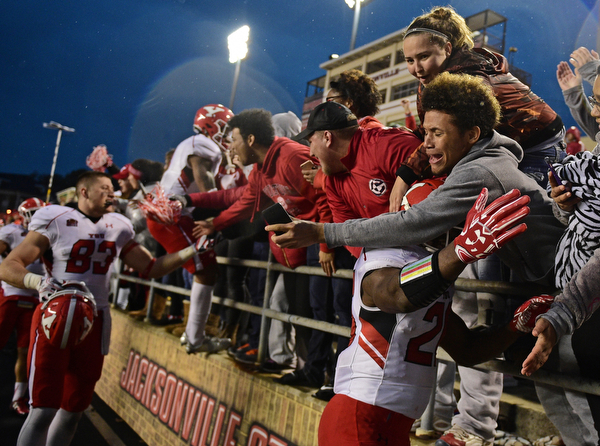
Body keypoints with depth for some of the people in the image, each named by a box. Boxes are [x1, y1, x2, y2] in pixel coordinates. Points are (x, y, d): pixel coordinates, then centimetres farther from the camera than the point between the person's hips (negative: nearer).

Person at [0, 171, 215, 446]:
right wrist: (39, 282, -29)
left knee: (74, 409, 12)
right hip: (55, 318, -5)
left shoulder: (117, 229, 10)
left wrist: (191, 252, 4)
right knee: (44, 409, -9)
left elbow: (151, 268, 14)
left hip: (95, 320, 5)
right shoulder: (56, 222, -6)